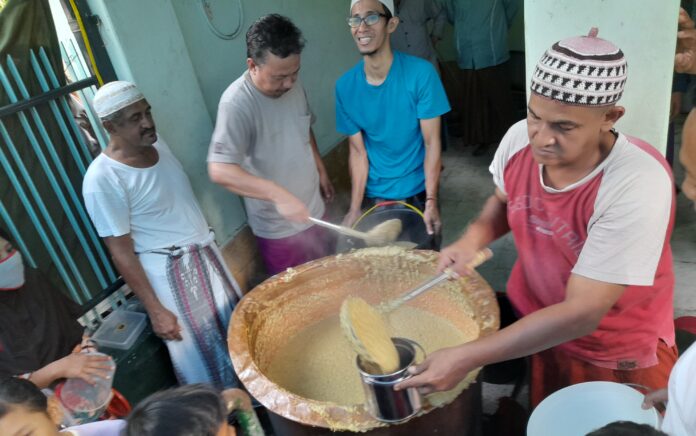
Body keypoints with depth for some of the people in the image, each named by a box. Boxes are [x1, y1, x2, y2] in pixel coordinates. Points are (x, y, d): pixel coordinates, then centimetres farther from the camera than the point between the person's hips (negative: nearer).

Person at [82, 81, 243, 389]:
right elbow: (120, 251, -17)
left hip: (206, 253, 8)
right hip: (169, 274, -7)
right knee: (203, 359, 6)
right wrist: (155, 310, -16)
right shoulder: (102, 178, -20)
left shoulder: (157, 145, 1)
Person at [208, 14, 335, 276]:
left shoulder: (293, 85, -3)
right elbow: (220, 170, -35)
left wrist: (321, 171, 16)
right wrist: (278, 194, -43)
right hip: (278, 227, -6)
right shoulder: (237, 103, -27)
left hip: (313, 210, 7)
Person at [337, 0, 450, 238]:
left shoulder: (420, 73, -17)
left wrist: (431, 201, -18)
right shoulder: (345, 86, -9)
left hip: (417, 192, -1)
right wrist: (355, 207, -8)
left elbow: (432, 142, -14)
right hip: (373, 196, 2)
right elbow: (358, 151, -4)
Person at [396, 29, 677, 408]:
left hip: (616, 355, -3)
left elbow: (581, 313, -32)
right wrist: (473, 237, -16)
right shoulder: (520, 138, -17)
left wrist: (465, 359, -36)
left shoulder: (638, 186, -33)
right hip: (529, 320, 4)